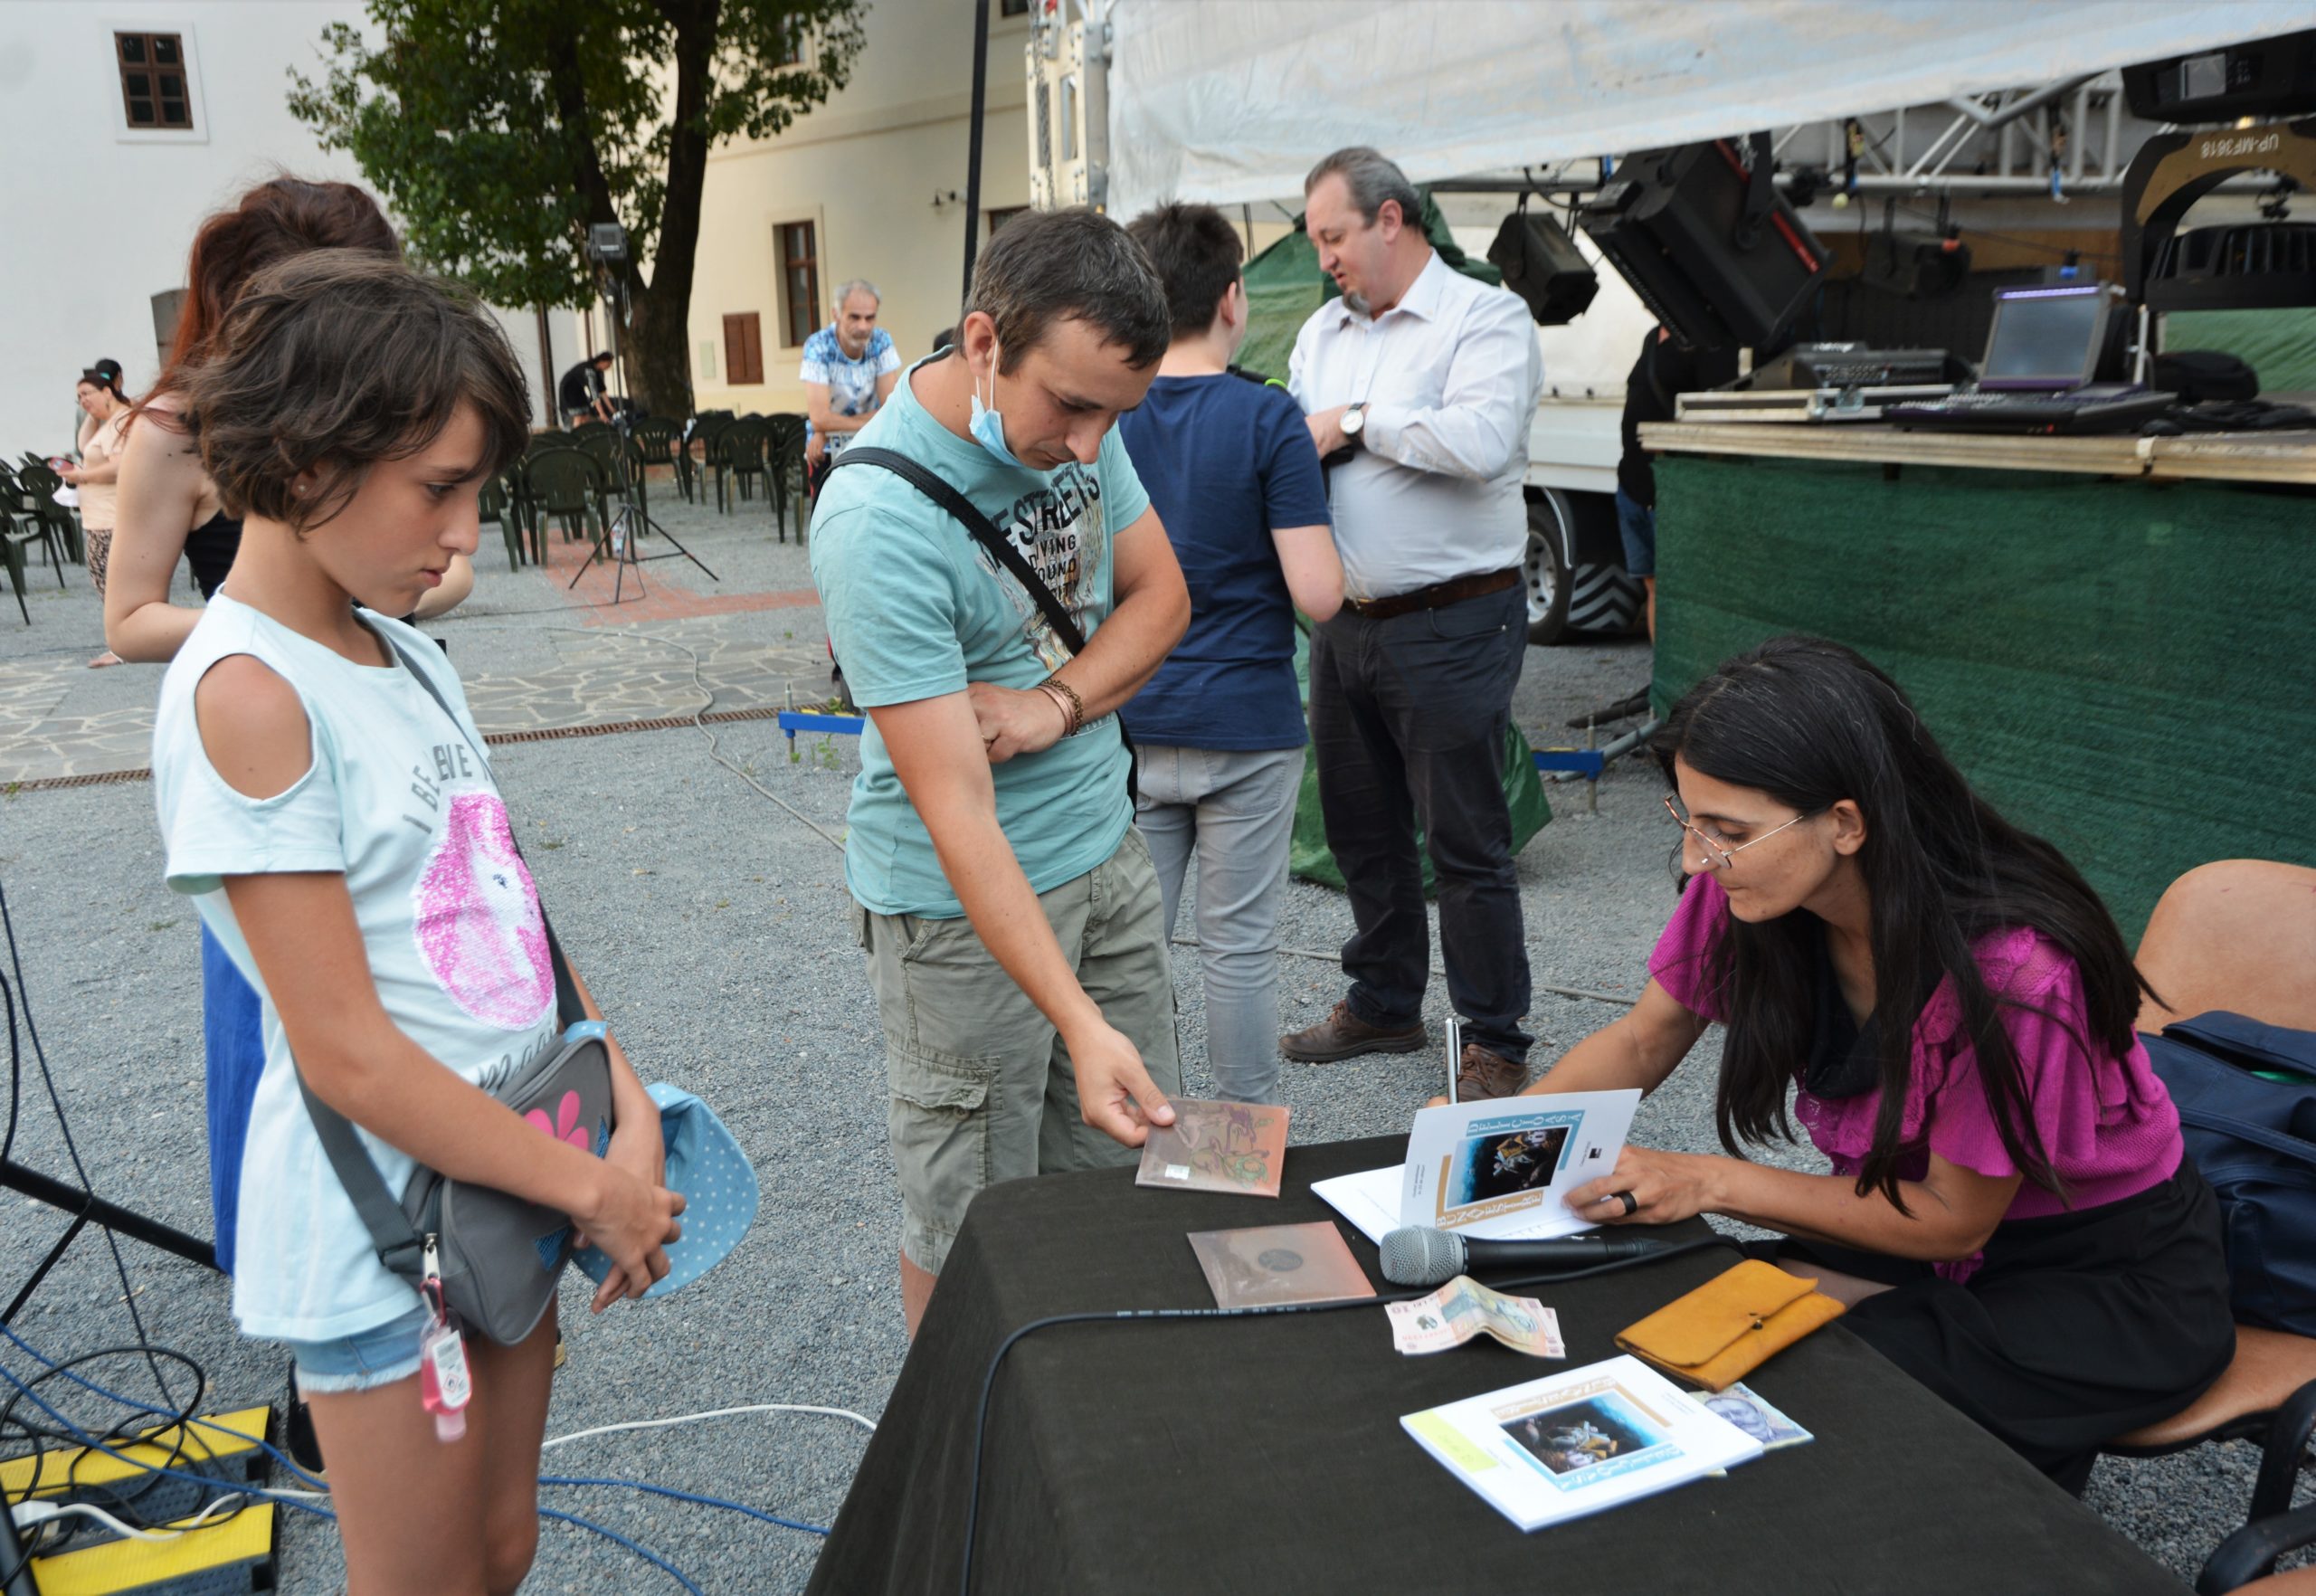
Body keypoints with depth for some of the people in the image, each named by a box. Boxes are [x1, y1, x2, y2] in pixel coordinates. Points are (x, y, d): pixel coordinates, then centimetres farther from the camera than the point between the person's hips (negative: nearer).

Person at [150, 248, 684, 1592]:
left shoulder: (405, 649, 5)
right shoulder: (248, 692, -20)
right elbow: (345, 1049, -21)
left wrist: (630, 1110, -2)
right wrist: (594, 1187, -14)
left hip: (510, 1170, 7)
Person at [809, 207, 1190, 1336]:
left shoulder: (1074, 419, -5)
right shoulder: (879, 520, -27)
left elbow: (1161, 594, 6)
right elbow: (957, 810, -29)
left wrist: (1056, 704, -14)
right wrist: (1081, 1022, -32)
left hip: (1108, 850, 7)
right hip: (963, 901, -7)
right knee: (971, 1223, 8)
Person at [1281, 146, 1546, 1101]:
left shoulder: (1486, 319, -8)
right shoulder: (1322, 332, 15)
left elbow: (1481, 439, -25)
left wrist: (1355, 422, -15)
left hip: (1451, 626, -7)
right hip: (1345, 621, 7)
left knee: (1466, 843, 0)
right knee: (1361, 828, 16)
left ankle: (1494, 1041, 14)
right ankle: (1383, 1005, 34)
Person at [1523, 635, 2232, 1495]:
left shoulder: (2009, 970, -34)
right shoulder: (1745, 889, -17)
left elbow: (1954, 1220, -20)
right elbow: (1642, 1042, -1)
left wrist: (1711, 1183, -23)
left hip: (2116, 1279, -4)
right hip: (1921, 1215, 5)